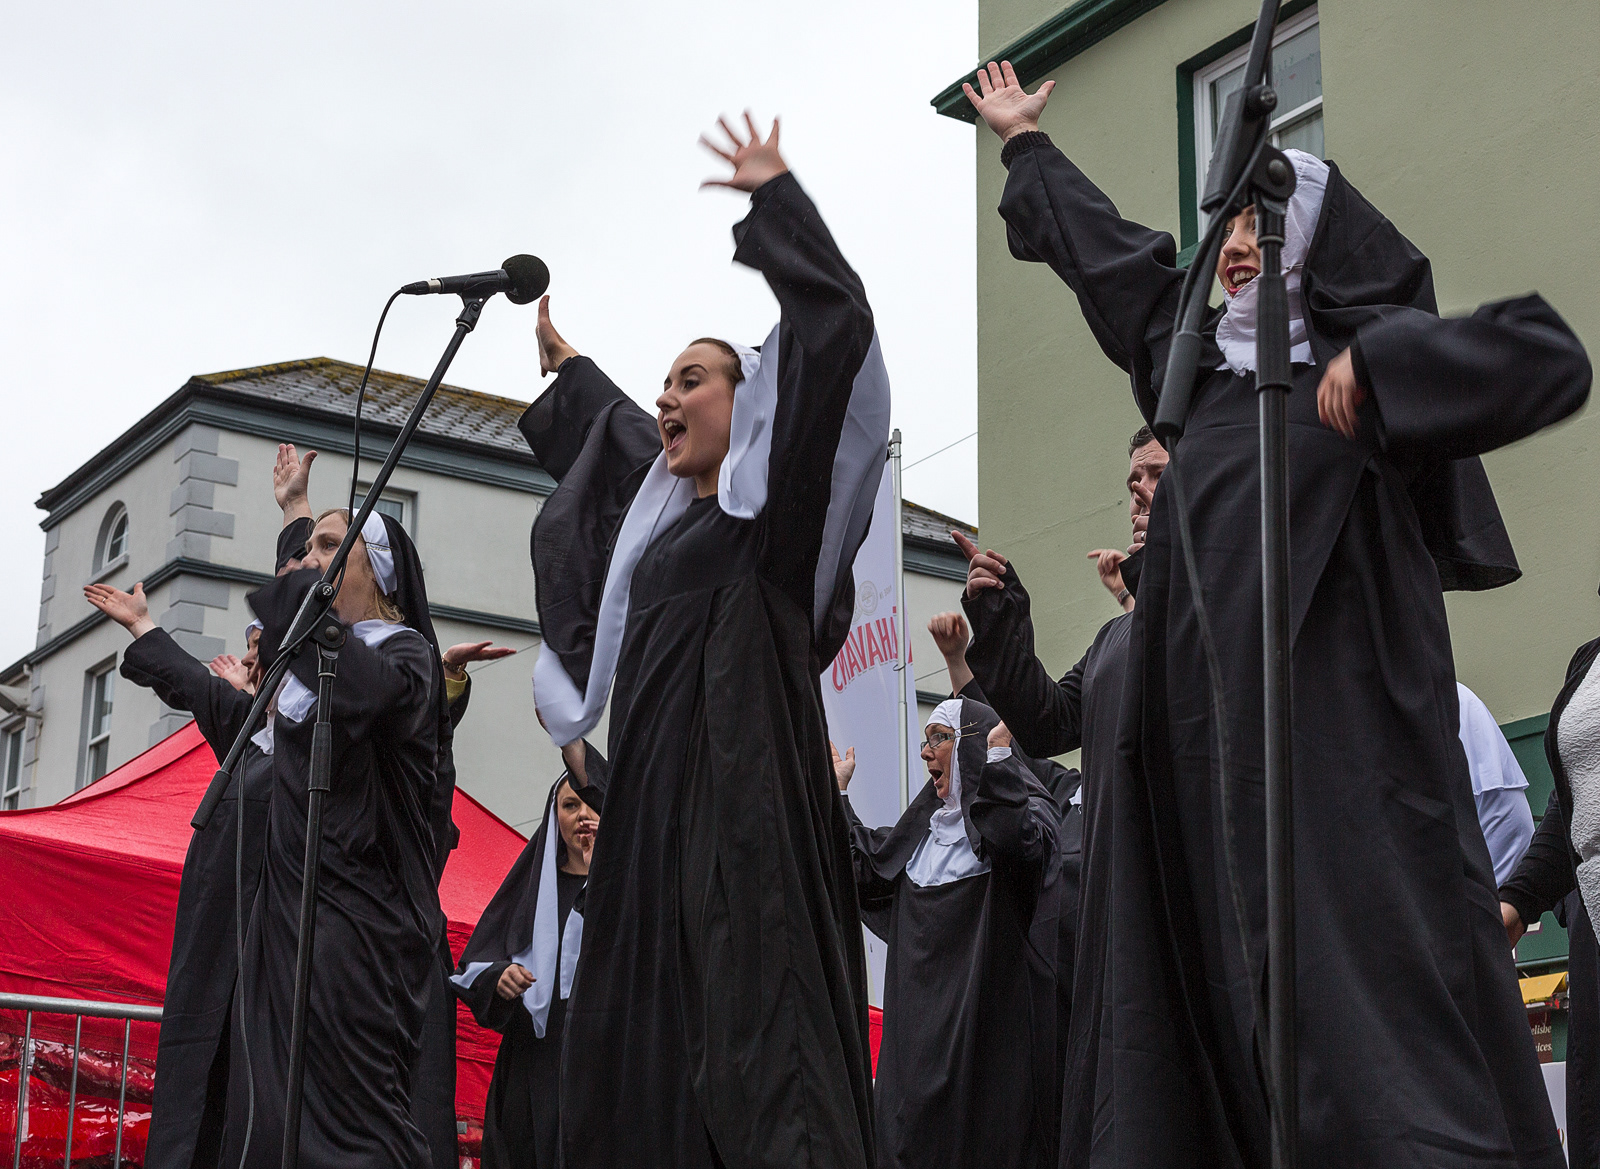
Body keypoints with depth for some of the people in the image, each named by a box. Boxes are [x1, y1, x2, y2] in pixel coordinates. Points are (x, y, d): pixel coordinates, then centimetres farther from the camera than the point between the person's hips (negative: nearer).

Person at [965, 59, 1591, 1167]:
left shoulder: (1375, 351, 7)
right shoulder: (1199, 363, 23)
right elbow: (1105, 250, 38)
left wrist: (1374, 366, -14)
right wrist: (1027, 142, 50)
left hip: (1341, 733, -6)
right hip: (1209, 737, 6)